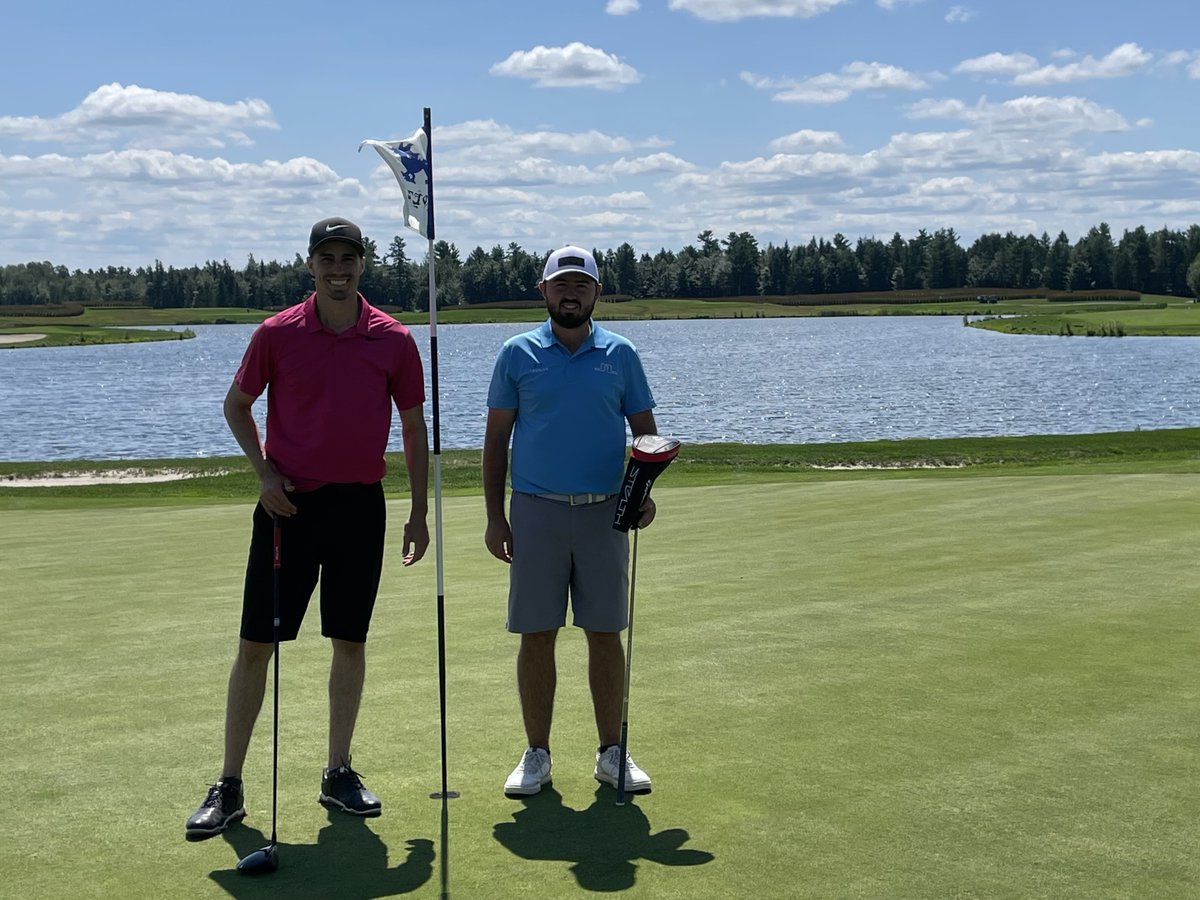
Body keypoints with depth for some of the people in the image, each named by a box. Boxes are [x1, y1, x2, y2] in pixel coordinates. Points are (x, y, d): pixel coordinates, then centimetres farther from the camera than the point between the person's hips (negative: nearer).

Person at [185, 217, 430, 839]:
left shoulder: (393, 340, 0)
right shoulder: (277, 333, -2)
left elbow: (414, 426, 7)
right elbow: (237, 403, 10)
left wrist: (420, 512, 5)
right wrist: (263, 470, -4)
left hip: (360, 504, 1)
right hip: (289, 502, -1)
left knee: (350, 640, 8)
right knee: (256, 642, -1)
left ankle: (338, 773, 20)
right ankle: (229, 785, 8)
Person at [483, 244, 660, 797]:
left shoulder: (620, 355, 6)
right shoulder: (517, 354, 3)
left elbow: (645, 431, 9)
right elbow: (496, 438, 5)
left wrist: (646, 492, -8)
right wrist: (495, 517, -1)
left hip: (604, 512, 1)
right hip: (536, 511, -1)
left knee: (605, 634, 4)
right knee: (537, 636, 2)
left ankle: (612, 752, 14)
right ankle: (537, 754, 13)